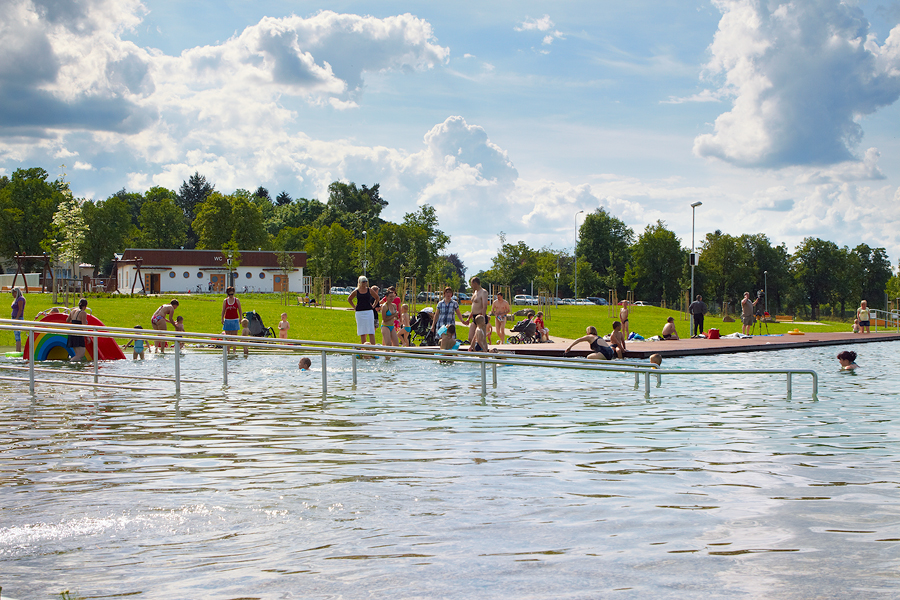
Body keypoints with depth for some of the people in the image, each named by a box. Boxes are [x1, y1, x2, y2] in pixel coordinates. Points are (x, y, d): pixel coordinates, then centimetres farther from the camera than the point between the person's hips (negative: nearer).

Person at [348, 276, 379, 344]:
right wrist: (354, 307, 10)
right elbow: (349, 299, 20)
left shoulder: (369, 290, 4)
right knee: (362, 332, 5)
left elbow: (377, 298, 19)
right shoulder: (356, 291, 4)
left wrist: (373, 306, 7)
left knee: (371, 331, -7)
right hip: (359, 313, 1)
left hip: (369, 312, -1)